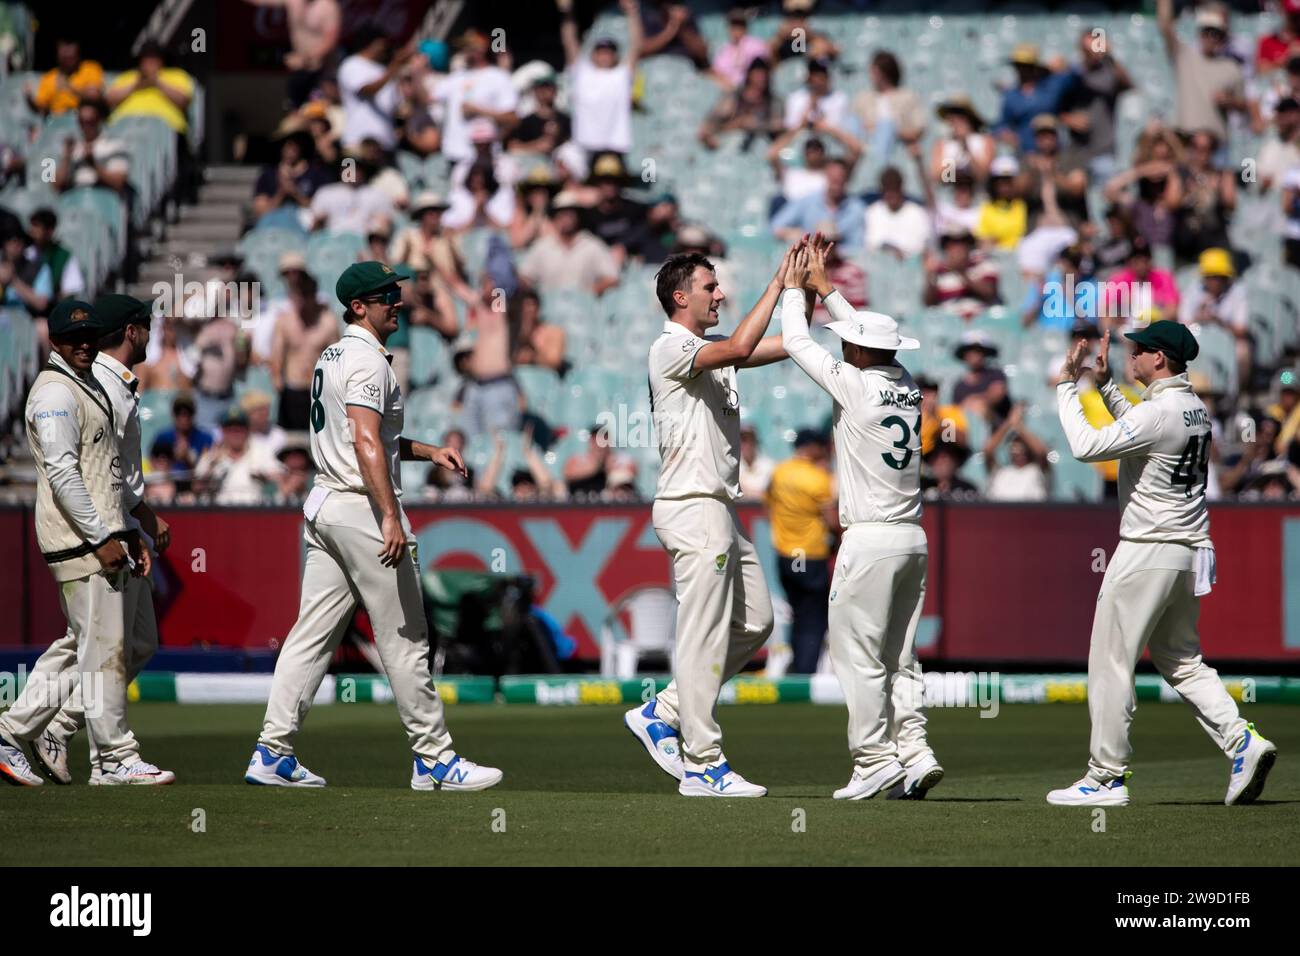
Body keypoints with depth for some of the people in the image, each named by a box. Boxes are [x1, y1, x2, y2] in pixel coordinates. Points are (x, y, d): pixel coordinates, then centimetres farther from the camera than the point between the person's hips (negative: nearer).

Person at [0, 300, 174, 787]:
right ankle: (115, 760, -3)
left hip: (104, 536, 10)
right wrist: (101, 537, -21)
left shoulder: (91, 387, 21)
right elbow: (62, 473, -19)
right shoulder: (55, 392, -11)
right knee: (103, 648, -7)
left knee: (78, 646, 13)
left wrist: (128, 535, 21)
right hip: (79, 543, -10)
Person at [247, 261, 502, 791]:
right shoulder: (367, 360, -13)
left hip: (323, 505, 10)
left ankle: (273, 752, 3)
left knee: (312, 634, 7)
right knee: (404, 640, -3)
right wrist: (391, 518, -30)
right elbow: (366, 442, -24)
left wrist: (429, 451, 19)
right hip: (362, 508, -10)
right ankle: (434, 758, 2)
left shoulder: (332, 357, 18)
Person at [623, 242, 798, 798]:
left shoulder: (710, 351, 18)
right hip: (691, 508, -10)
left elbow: (785, 346, 17)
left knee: (754, 622, 13)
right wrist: (779, 283, -23)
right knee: (705, 637, -8)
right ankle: (704, 766, -5)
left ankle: (663, 713, 18)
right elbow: (740, 347, -27)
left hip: (719, 510, 10)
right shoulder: (671, 349, -11)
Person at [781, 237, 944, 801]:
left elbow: (796, 343, 0)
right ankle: (913, 751, 3)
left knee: (858, 653, -3)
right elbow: (865, 334, 26)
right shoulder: (907, 384, 8)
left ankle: (874, 762, -6)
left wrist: (794, 288, 15)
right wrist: (824, 287, 31)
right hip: (913, 537, 8)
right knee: (899, 657, 11)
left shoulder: (856, 385, -11)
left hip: (870, 540, -8)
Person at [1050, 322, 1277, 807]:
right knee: (1180, 658, 18)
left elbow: (1087, 446, -21)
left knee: (1110, 661, -2)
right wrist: (1105, 385, 24)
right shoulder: (1194, 408, 11)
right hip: (1190, 552, 9)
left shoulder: (1158, 412, -19)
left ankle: (1106, 777, 1)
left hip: (1147, 551, -9)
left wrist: (1067, 386, -10)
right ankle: (1241, 740, 2)